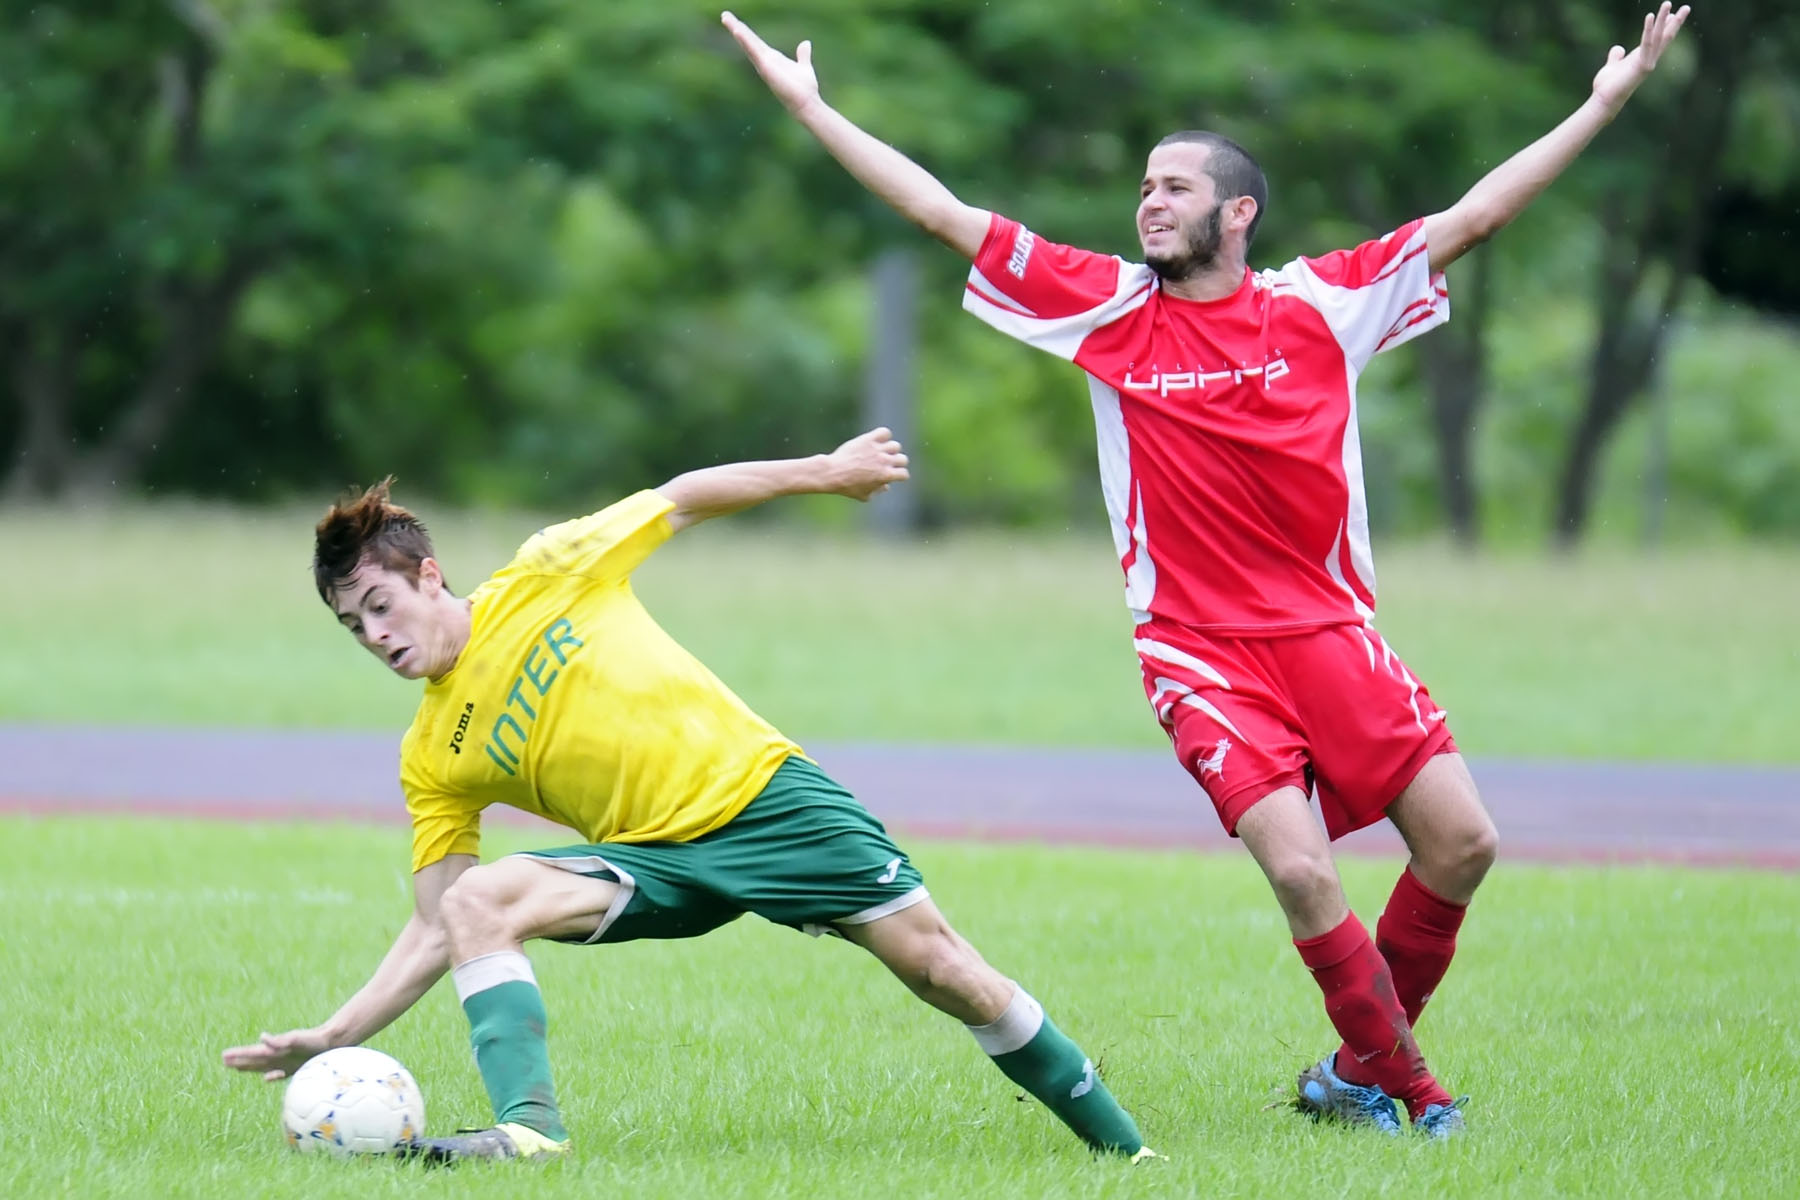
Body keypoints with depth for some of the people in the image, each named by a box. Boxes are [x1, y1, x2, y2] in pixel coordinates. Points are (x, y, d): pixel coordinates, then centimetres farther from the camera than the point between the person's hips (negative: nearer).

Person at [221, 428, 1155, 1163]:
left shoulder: (547, 574, -5)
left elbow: (683, 500, 7)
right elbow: (433, 932, 3)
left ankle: (1117, 1143, 7)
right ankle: (527, 1126, -33)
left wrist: (824, 472, 10)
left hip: (762, 792, -2)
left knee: (940, 968, -7)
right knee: (476, 903, -21)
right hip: (653, 858, 2)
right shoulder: (432, 760, 2)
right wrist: (333, 1036, -7)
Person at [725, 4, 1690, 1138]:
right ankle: (1405, 1083, 1)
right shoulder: (1107, 307, 2)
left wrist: (1608, 102, 4)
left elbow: (1476, 213, 6)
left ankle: (1360, 1068, 14)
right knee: (1301, 869, -18)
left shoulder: (1322, 302, 3)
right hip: (1199, 647, -2)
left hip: (1330, 627, 2)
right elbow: (946, 213, 3)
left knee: (1461, 843, -6)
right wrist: (811, 109, 2)